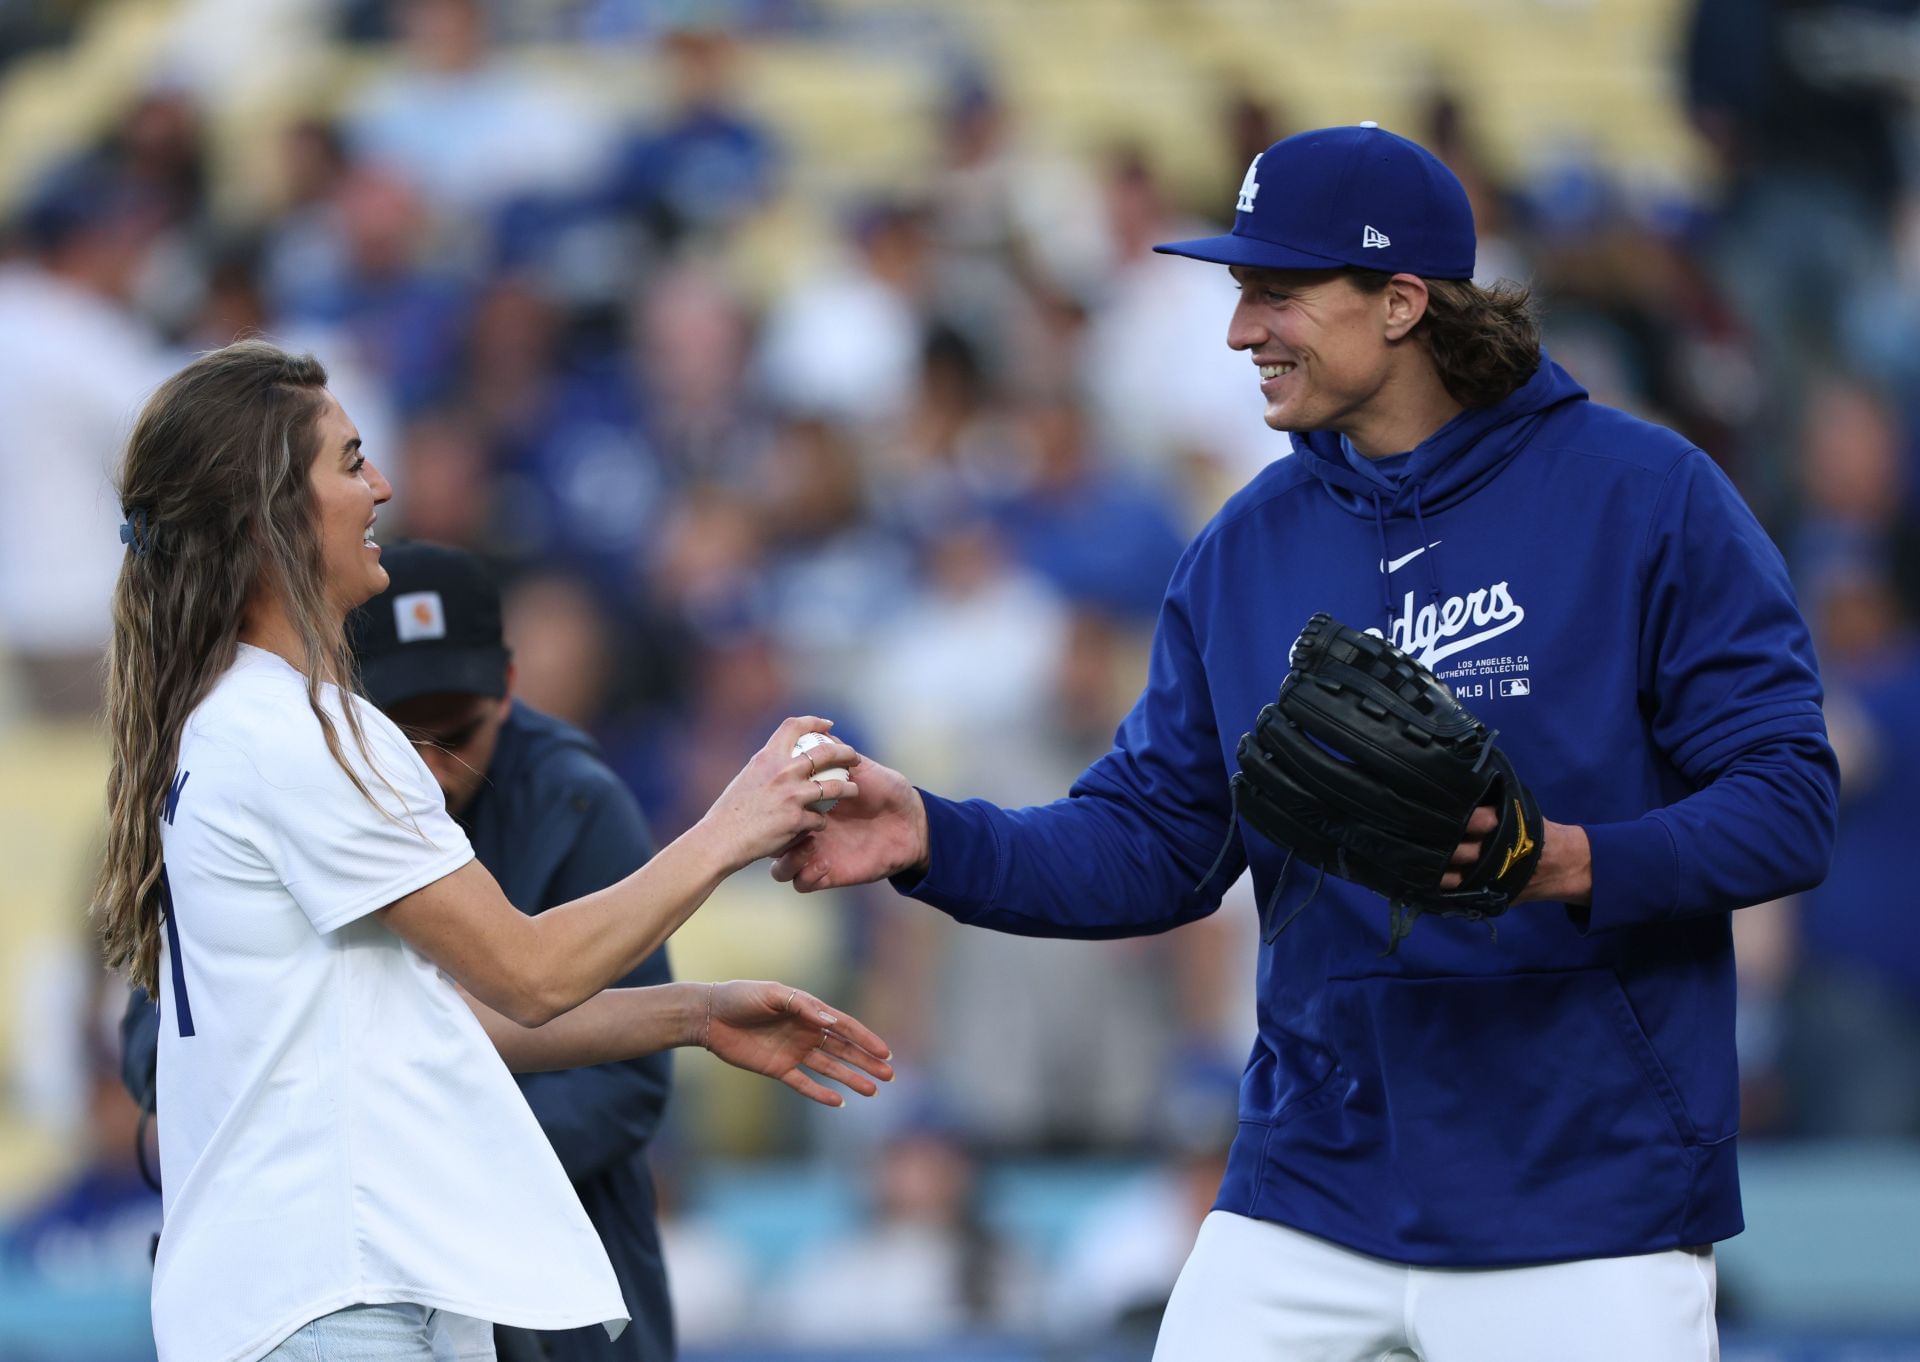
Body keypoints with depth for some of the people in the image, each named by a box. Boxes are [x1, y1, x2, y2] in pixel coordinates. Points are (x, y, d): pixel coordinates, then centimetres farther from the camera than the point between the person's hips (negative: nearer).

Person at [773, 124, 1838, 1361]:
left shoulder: (1646, 495, -6)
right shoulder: (1247, 550, 10)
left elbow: (1788, 805, -9)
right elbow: (1153, 844, 10)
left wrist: (1576, 864, -25)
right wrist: (937, 840, -6)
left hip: (1589, 1204, -4)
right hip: (1310, 1200, 4)